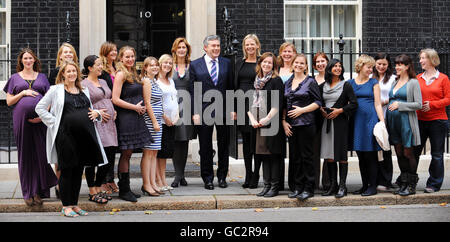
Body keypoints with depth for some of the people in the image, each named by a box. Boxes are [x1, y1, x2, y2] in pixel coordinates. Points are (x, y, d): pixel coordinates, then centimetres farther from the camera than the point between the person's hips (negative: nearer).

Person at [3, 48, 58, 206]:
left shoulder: (42, 77, 16)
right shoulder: (15, 78, 13)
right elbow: (9, 101, 9)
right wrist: (23, 93, -6)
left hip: (40, 120, 1)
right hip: (21, 119, -1)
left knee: (40, 153, -4)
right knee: (25, 154, 0)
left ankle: (38, 192, 4)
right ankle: (28, 193, 5)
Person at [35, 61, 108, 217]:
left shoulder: (84, 91, 18)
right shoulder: (56, 90, 4)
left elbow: (90, 109, 28)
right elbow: (40, 108, 2)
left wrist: (96, 113, 6)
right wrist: (54, 122, -5)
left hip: (85, 134, 5)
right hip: (66, 134, -5)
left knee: (79, 170, 10)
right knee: (67, 170, 0)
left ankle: (74, 204, 19)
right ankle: (66, 206, 8)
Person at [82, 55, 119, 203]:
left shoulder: (103, 82, 19)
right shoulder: (83, 84, -5)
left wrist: (114, 111, 10)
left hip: (109, 124, 8)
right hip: (95, 125, -7)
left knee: (110, 159, 5)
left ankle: (98, 188, 19)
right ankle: (92, 192, 7)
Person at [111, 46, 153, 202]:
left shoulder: (133, 74, 17)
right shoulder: (121, 74, -9)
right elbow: (115, 99, -15)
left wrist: (141, 107, 8)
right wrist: (135, 107, -11)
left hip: (136, 118, 8)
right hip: (125, 118, -8)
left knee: (127, 154, 9)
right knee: (126, 154, -4)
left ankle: (125, 189, 15)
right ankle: (124, 190, 3)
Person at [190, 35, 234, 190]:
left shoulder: (226, 63, 7)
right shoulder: (195, 65, 2)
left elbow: (231, 88, 8)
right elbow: (193, 91, 0)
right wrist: (195, 113, -7)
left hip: (223, 111, 2)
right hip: (204, 112, -2)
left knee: (224, 145, 9)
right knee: (205, 148, 5)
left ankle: (222, 176, 21)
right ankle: (208, 178, 16)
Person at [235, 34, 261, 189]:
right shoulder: (239, 63, 13)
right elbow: (235, 85, 13)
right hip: (242, 104, 5)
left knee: (256, 140, -2)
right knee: (246, 141, 8)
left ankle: (255, 177, 6)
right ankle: (248, 176, 15)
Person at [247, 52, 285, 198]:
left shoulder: (276, 81, -4)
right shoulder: (257, 81, 14)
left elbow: (278, 104, -10)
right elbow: (250, 102, 13)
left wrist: (266, 119, -14)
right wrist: (253, 119, 0)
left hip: (272, 124, -6)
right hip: (259, 125, 6)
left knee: (273, 154, -3)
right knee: (263, 154, 7)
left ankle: (275, 186, 2)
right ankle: (267, 185, 13)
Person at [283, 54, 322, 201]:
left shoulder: (310, 82, 0)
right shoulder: (287, 83, 14)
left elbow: (318, 102, -3)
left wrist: (302, 110, -13)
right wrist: (283, 121, 5)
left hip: (306, 124, -5)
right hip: (291, 125, 5)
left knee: (306, 156, -4)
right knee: (294, 156, 7)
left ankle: (308, 189, 2)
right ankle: (298, 187, 15)